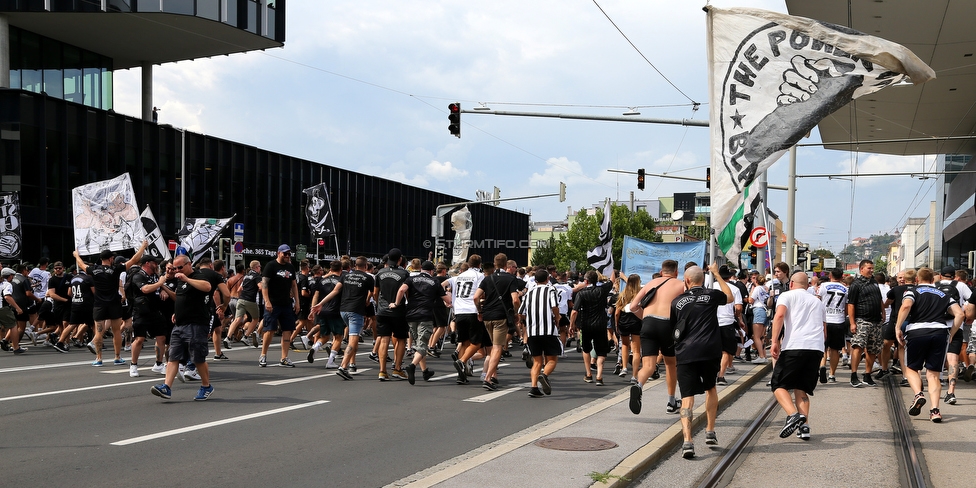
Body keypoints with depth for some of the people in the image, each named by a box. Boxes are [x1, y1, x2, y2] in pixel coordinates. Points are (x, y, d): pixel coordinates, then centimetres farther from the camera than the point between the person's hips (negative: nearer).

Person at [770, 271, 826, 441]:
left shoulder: (788, 295, 11)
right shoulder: (818, 301, 27)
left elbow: (779, 315, -9)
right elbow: (824, 332, 27)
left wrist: (775, 341, -11)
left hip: (794, 347, -5)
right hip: (817, 349, 5)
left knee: (779, 385, 3)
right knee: (801, 388, 15)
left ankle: (794, 414, -22)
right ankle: (804, 426, 0)